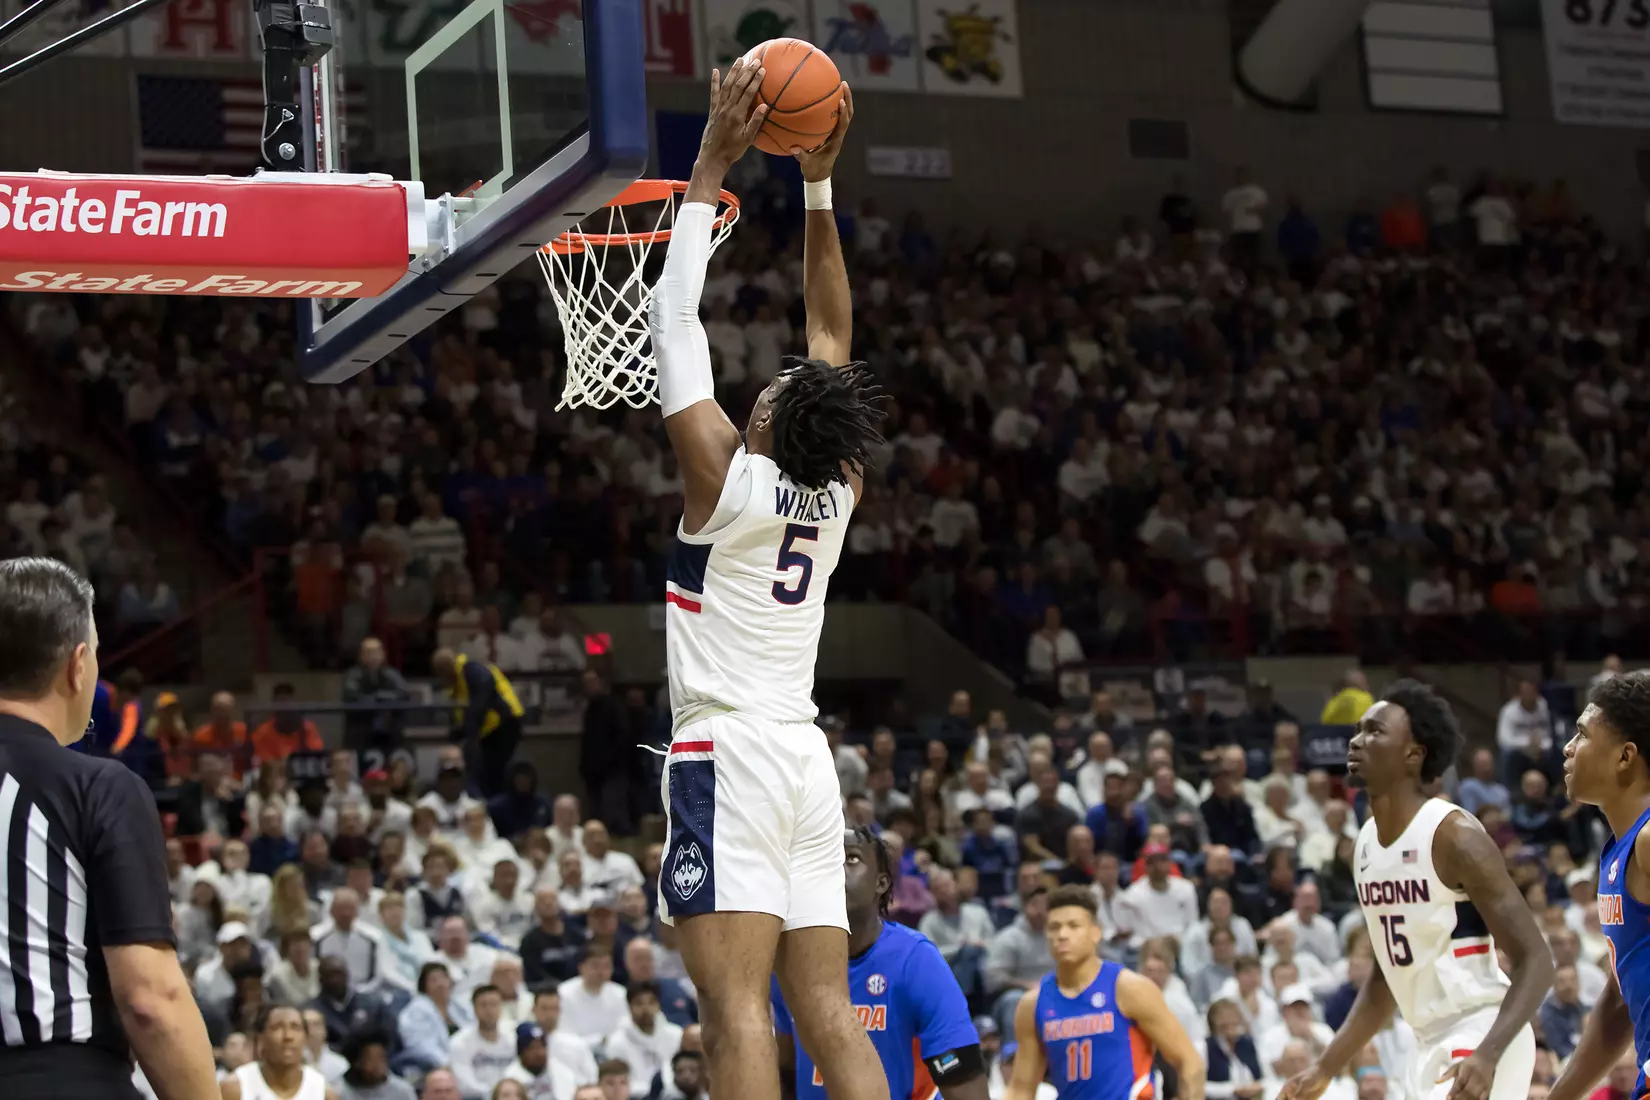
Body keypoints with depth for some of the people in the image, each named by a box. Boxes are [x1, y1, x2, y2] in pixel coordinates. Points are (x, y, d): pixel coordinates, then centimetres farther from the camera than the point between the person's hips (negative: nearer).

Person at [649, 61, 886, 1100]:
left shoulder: (728, 477, -8)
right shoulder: (839, 492, 7)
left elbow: (676, 318, -4)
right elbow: (835, 334, 18)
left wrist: (711, 168, 1)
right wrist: (818, 186, 19)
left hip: (727, 753, -7)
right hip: (807, 758, 7)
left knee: (736, 1006, -13)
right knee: (830, 1017, 4)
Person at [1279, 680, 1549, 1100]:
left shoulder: (1455, 837, -17)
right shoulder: (1367, 841, 8)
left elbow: (1535, 962, -18)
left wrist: (1487, 1055, -33)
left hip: (1480, 1039, -9)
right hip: (1432, 1046, 9)